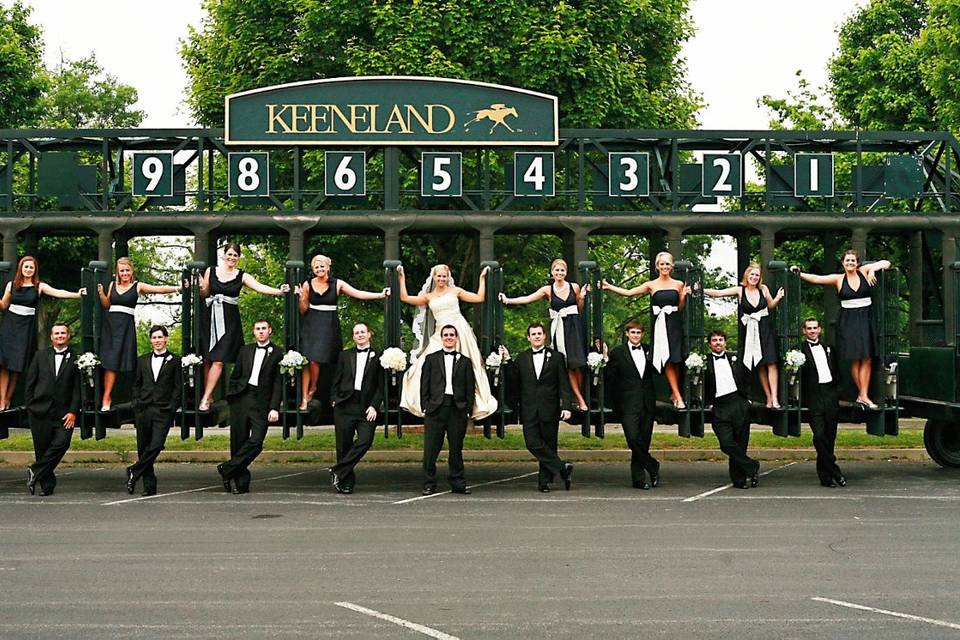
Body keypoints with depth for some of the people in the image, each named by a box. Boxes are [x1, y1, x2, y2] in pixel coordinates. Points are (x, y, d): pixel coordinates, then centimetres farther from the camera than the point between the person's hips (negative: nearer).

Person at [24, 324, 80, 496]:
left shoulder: (75, 359, 5)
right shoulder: (41, 357, 12)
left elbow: (77, 388, 1)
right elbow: (30, 383, 12)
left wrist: (73, 411, -7)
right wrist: (30, 406, 4)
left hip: (63, 414, -1)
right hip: (40, 412, 1)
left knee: (62, 443, -19)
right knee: (41, 449, 3)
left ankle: (35, 472, -4)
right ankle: (47, 484, 14)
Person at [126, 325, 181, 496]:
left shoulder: (174, 360, 6)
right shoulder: (142, 360, 16)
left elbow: (178, 386, 3)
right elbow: (136, 384, 19)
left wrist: (172, 408, -5)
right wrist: (136, 403, 7)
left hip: (163, 411, -4)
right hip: (143, 409, 4)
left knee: (156, 445, -18)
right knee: (143, 448, 3)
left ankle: (134, 471, -2)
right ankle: (149, 486, 8)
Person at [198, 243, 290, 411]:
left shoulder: (242, 276, 2)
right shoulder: (211, 271, 7)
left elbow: (260, 287, -12)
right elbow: (204, 293, 13)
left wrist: (279, 291, -27)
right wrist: (199, 286, -9)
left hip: (229, 321, -2)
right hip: (211, 317, 2)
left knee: (218, 360, -8)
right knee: (206, 359, 0)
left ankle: (205, 399, -5)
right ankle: (209, 395, 11)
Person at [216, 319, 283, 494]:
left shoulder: (277, 353, 4)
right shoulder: (245, 350, 16)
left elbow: (278, 383, -1)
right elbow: (235, 375, 19)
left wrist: (274, 408, -8)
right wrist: (230, 396, 9)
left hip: (261, 402, -3)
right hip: (241, 398, 3)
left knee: (256, 441, -17)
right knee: (239, 441, 2)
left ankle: (227, 469, -4)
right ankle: (241, 482, 9)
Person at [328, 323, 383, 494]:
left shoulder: (377, 357, 6)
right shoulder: (345, 356, 14)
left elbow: (381, 386, 2)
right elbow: (336, 381, 13)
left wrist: (374, 406, -7)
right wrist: (335, 400, 1)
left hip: (366, 408, -2)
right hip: (345, 406, 2)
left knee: (365, 441, -18)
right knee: (343, 446, 2)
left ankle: (338, 472, -8)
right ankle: (347, 482, 11)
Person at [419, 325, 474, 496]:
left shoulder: (465, 361, 13)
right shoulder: (431, 359, 11)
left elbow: (470, 388, 10)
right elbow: (424, 385, 7)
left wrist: (468, 410, 1)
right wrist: (425, 406, -2)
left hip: (457, 409, 1)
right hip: (435, 408, -1)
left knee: (456, 448, 6)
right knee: (430, 448, -3)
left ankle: (457, 483, 14)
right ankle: (429, 484, 2)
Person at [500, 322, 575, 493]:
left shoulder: (556, 357, 6)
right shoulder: (521, 358, 12)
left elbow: (564, 384, 2)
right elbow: (513, 383, 7)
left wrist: (566, 406, -9)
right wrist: (507, 361, 0)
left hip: (549, 410, -1)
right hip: (529, 411, 1)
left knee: (549, 444, 2)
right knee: (533, 443, -13)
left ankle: (544, 481, 10)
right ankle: (562, 468, -8)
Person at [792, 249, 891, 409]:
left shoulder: (864, 271, 5)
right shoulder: (839, 279, 3)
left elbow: (886, 263, 9)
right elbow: (816, 279, -1)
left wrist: (873, 269, -7)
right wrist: (799, 274, -9)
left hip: (865, 320, 1)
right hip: (848, 322, -1)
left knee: (867, 359, -3)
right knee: (855, 359, -1)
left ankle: (863, 396, -4)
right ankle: (862, 394, 8)